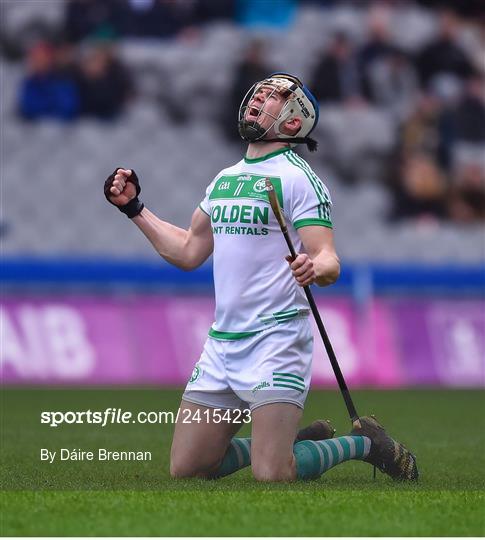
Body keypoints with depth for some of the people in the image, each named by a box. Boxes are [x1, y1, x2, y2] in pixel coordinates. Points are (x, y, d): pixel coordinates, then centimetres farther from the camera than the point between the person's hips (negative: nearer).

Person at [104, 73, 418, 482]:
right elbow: (188, 252, 25)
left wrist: (315, 269, -38)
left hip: (277, 337, -7)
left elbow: (328, 261, -16)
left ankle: (364, 443, 8)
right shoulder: (224, 179, 16)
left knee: (272, 477, -19)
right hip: (222, 341, 7)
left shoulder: (298, 177, -7)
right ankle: (287, 441, 24)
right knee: (185, 470, 4)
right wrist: (134, 208, 23)